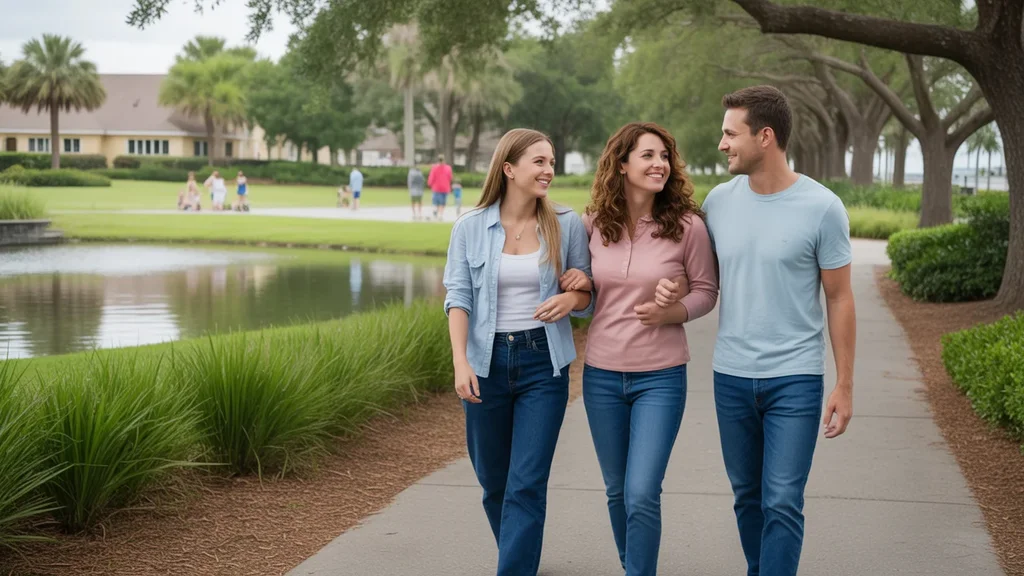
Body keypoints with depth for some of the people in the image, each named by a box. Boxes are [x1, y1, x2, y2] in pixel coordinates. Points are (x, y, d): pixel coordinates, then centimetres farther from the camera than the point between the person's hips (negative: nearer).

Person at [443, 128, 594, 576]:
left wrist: (572, 298, -17)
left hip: (543, 364, -1)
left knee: (526, 485, -8)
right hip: (487, 362, 1)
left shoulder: (566, 225, -1)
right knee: (494, 482, 13)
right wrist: (460, 362, -17)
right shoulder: (470, 227, -1)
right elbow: (458, 297, -5)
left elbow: (586, 295, 7)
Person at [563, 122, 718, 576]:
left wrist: (669, 312, -17)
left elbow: (706, 292, 1)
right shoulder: (593, 225, -1)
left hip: (660, 377, -3)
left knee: (642, 495, -10)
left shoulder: (687, 226, -9)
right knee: (617, 491, 15)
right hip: (602, 373, 3)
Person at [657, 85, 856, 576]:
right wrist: (670, 288, -11)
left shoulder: (822, 208, -10)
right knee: (747, 496, 13)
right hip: (731, 375, 4)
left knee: (782, 503, -7)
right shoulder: (719, 200, 2)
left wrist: (844, 385, -3)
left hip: (795, 380, -4)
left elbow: (839, 299, -3)